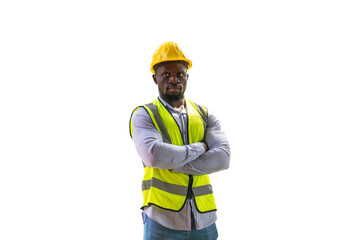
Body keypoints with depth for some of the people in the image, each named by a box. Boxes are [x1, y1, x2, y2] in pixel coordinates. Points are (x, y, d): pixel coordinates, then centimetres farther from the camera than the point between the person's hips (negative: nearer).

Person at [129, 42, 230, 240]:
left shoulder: (204, 115, 10)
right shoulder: (144, 115, 0)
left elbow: (222, 158, -6)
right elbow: (153, 155, -20)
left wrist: (173, 164, -14)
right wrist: (199, 148, -9)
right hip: (162, 221, -3)